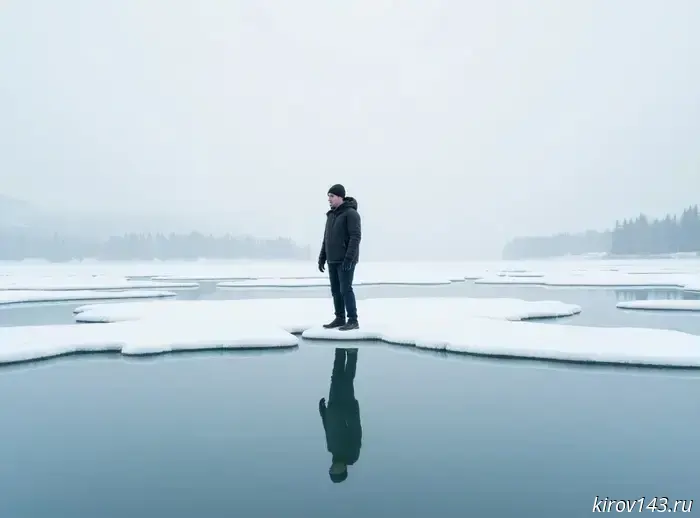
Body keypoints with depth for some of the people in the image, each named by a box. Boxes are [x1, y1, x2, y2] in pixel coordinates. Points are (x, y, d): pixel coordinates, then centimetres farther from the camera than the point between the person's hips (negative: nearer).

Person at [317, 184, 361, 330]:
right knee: (336, 290, 9)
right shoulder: (331, 215, 14)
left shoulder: (351, 213, -12)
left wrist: (348, 259, -25)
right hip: (333, 260, 8)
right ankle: (340, 319, 16)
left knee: (345, 289, -10)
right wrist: (322, 258, 12)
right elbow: (327, 238, 17)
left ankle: (353, 321, -4)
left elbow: (356, 237, -19)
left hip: (346, 260, -8)